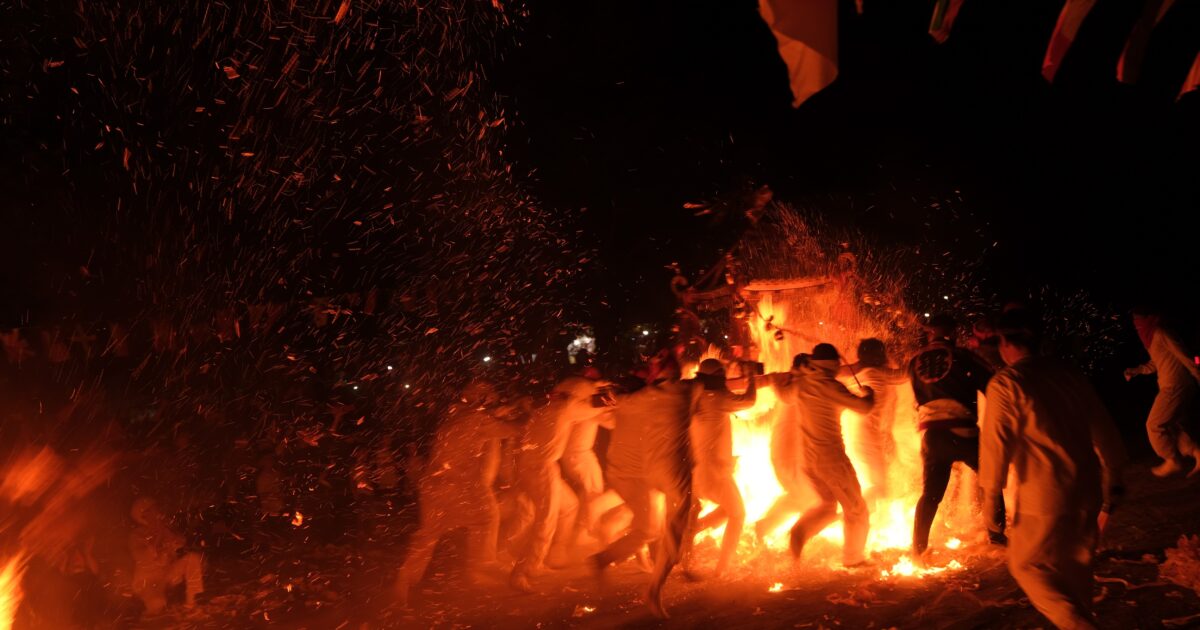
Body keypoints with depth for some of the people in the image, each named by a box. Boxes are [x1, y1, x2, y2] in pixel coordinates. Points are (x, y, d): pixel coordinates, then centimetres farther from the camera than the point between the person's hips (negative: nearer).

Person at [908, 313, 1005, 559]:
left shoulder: (916, 361, 11)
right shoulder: (961, 356, 1)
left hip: (931, 432, 3)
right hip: (961, 429, -3)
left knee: (930, 492, 10)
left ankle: (918, 548, 7)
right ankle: (996, 533, 19)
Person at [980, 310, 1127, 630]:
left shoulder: (1005, 383, -11)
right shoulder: (1068, 373, 6)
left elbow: (996, 445, -13)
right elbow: (1104, 429, 12)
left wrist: (990, 498, -5)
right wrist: (1112, 478, 23)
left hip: (1045, 496, -6)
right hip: (1087, 491, 6)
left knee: (1026, 565, 9)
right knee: (1075, 565, 20)